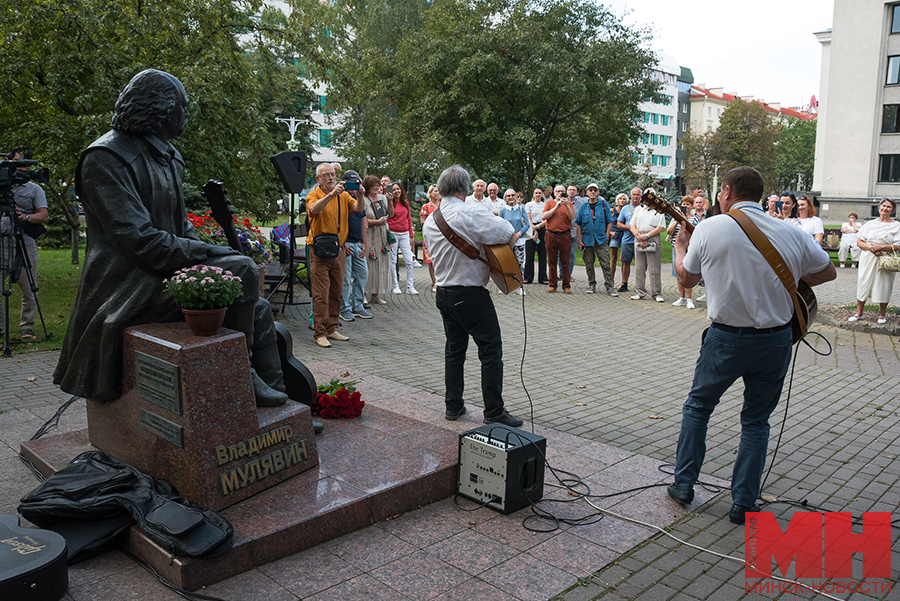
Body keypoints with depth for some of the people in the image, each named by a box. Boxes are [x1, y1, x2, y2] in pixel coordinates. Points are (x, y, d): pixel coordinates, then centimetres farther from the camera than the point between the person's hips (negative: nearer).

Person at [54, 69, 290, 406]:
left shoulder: (165, 156, 18)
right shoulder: (105, 158, -11)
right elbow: (140, 241, -21)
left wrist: (211, 254, 3)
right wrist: (219, 256, -20)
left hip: (170, 271, 9)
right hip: (131, 286, -9)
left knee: (258, 310, -1)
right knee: (241, 270, -24)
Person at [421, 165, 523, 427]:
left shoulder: (429, 221, 7)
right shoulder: (470, 214, -17)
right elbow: (510, 234, -19)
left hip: (444, 293, 8)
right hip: (471, 294, -7)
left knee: (454, 348, 17)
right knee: (491, 350, 1)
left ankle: (453, 406, 23)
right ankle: (494, 413, 3)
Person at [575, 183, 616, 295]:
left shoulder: (604, 205, 4)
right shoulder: (583, 207, 7)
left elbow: (609, 222, 5)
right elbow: (578, 224, 8)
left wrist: (606, 237, -4)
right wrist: (579, 240, 0)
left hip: (601, 240, -2)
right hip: (587, 240, 2)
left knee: (605, 264, -6)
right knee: (589, 265, 8)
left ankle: (609, 287, -3)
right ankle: (592, 285, 21)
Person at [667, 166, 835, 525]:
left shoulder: (709, 229, -9)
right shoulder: (792, 234, -3)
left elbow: (686, 280, 4)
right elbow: (829, 272, 12)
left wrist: (680, 246, 21)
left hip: (726, 338, -2)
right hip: (776, 339, 2)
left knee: (697, 406, 19)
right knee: (756, 421, 16)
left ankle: (684, 484, 23)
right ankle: (744, 503, 17)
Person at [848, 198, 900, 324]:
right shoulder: (870, 224, 11)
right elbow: (859, 242, 7)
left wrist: (881, 246, -17)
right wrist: (870, 247, -11)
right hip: (868, 259, 2)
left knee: (884, 285, 0)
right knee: (863, 283, 2)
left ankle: (882, 314, 14)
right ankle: (859, 313, 10)